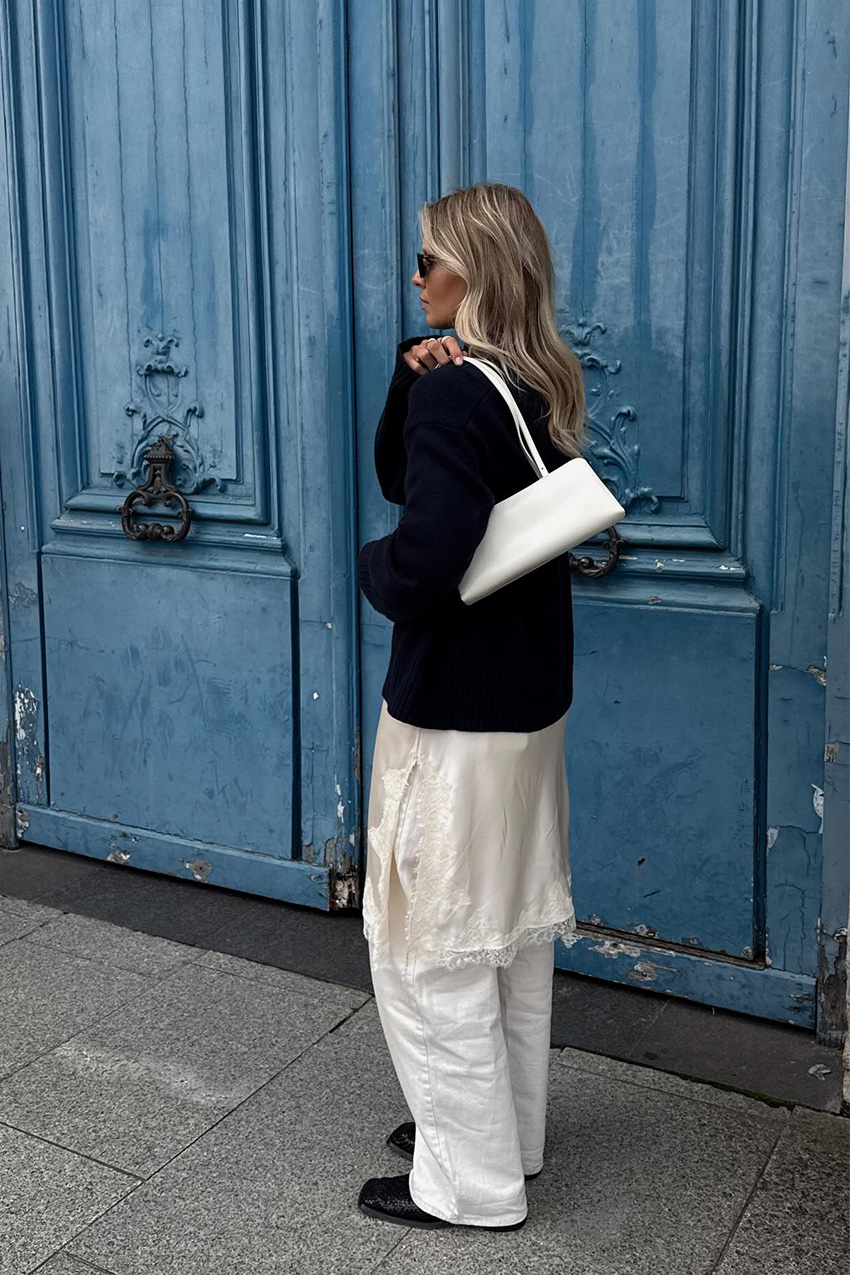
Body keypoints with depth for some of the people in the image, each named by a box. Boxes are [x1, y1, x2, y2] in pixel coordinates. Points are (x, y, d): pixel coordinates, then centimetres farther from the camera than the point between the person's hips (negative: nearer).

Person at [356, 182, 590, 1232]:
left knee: (429, 953, 6)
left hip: (453, 717, -9)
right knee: (513, 934, 20)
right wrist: (410, 375, -3)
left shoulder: (455, 394, -20)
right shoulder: (539, 387, 7)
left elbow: (421, 564, -29)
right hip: (530, 701, 9)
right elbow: (399, 477, 11)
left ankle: (471, 1184, 21)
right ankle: (510, 1135, 37)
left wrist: (369, 563, -8)